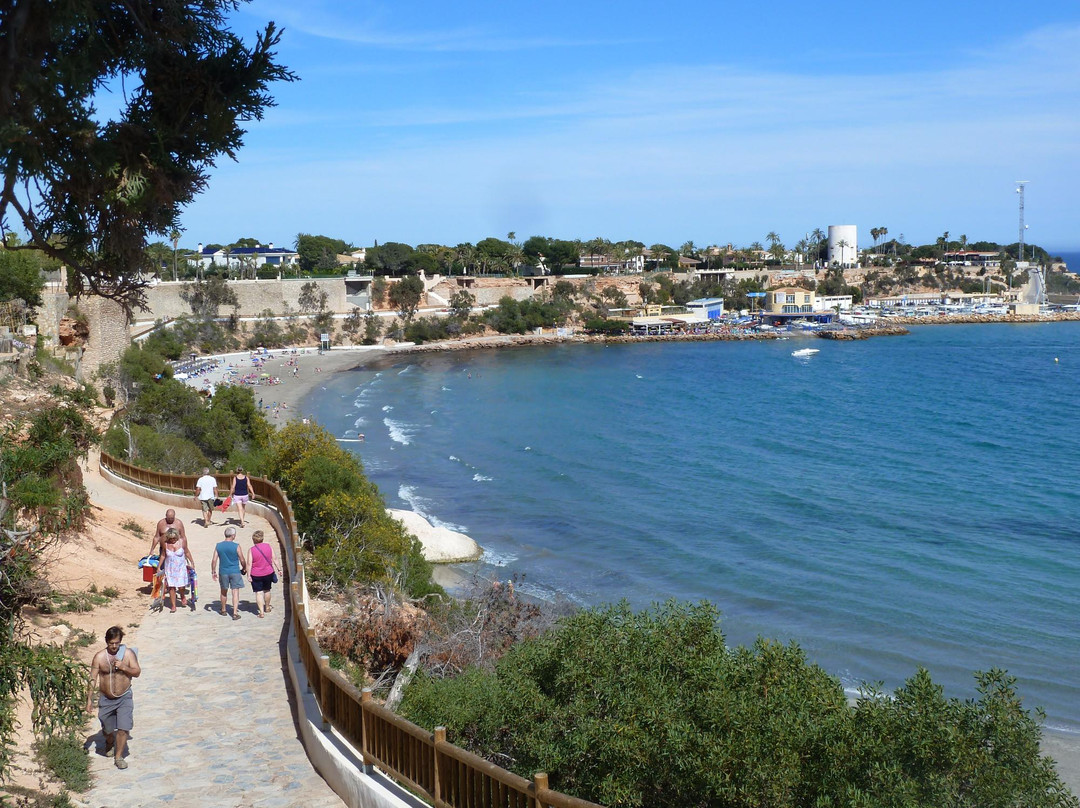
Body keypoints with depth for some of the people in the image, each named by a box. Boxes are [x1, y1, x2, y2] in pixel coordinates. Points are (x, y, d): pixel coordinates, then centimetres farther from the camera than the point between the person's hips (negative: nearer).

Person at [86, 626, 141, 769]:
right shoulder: (99, 657, -7)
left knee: (123, 728, -11)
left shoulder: (128, 653, -5)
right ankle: (110, 743, 49)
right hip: (106, 699, 1)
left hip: (124, 698, -1)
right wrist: (89, 699, -7)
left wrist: (123, 667, -20)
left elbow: (137, 672, -2)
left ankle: (119, 756, 4)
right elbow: (93, 679, -4)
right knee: (107, 729, 15)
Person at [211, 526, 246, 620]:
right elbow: (242, 560, -5)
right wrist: (244, 569, 13)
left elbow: (214, 560, -1)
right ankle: (235, 613, -6)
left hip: (223, 572, 3)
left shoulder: (218, 546, -1)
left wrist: (213, 571, 9)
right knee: (235, 592, 0)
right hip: (235, 572, -3)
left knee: (224, 592, 20)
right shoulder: (236, 546, -10)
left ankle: (223, 610, 34)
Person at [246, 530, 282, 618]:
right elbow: (274, 559, 2)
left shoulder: (252, 550, -13)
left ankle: (262, 612, -5)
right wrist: (279, 569, 10)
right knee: (267, 590, 21)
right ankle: (267, 607, 37)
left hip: (256, 575, -4)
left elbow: (249, 564, -13)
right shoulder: (269, 547, -3)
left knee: (259, 593, 1)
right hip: (268, 573, 4)